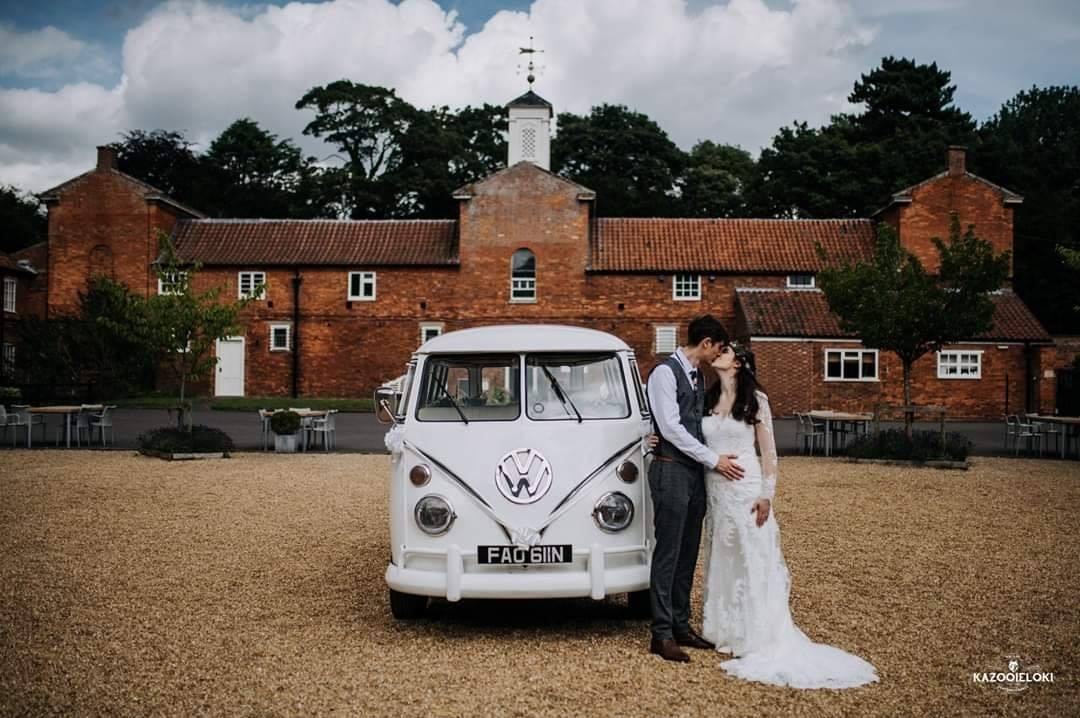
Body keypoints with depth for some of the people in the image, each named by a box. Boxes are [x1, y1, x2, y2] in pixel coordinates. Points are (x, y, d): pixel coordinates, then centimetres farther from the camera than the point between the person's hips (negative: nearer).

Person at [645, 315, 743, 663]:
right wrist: (714, 459, -13)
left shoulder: (697, 378, 16)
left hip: (695, 472, 9)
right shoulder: (665, 372, -10)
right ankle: (662, 635, -1)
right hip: (670, 471, -9)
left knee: (687, 555, 12)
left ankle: (681, 626, 20)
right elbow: (671, 428, -16)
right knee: (667, 554, -6)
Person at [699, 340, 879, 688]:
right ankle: (724, 632, 23)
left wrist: (766, 495, -10)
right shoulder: (708, 399, 8)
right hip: (714, 490, 5)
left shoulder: (755, 399, -5)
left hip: (745, 489, -5)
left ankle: (761, 642, 9)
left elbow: (768, 451, -4)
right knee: (720, 562, 12)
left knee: (752, 563, 0)